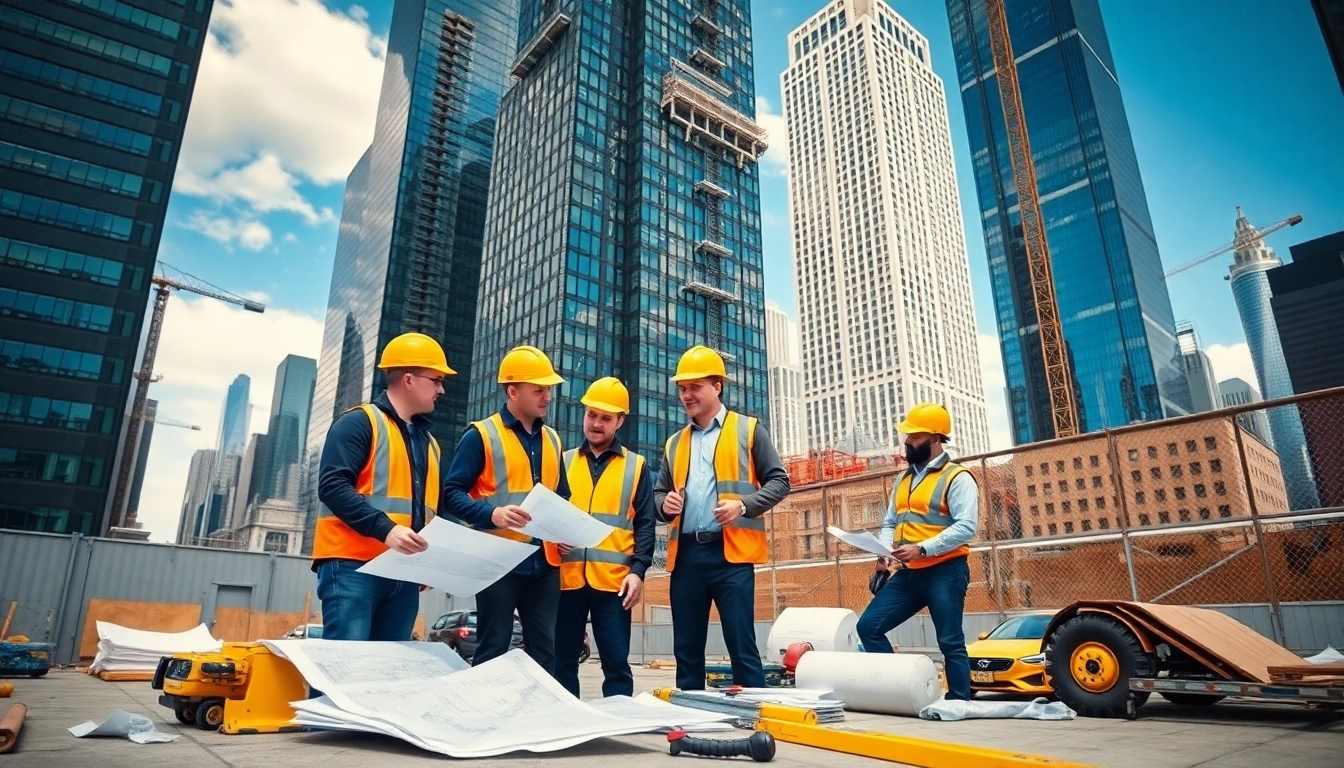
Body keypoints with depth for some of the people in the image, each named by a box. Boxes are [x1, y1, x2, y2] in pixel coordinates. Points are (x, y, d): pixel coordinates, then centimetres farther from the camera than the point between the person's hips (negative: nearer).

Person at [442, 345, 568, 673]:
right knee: (493, 651, 2)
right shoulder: (481, 435, -3)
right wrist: (492, 514, -24)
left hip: (544, 562, 6)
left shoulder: (552, 440, 15)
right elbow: (452, 493, -8)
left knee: (544, 650, 11)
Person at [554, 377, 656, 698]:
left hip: (613, 580, -2)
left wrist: (638, 570, -6)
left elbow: (645, 524, 5)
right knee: (562, 663, 8)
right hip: (567, 578, 2)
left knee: (616, 664, 2)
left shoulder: (635, 466, 9)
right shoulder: (563, 462, 14)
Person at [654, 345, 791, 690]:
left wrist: (743, 505, -14)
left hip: (730, 552, -4)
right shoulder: (675, 444, 18)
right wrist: (664, 504, -1)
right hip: (686, 555, 5)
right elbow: (659, 492, 23)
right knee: (686, 649, 9)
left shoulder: (748, 430, 6)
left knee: (742, 647, -3)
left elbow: (779, 481, 3)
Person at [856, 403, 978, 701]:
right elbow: (890, 523, 20)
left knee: (951, 643, 1)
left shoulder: (957, 477, -7)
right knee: (868, 626, 1)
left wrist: (921, 548, -24)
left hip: (945, 572, -7)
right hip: (908, 573, 7)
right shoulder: (903, 479, 16)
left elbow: (966, 527, -17)